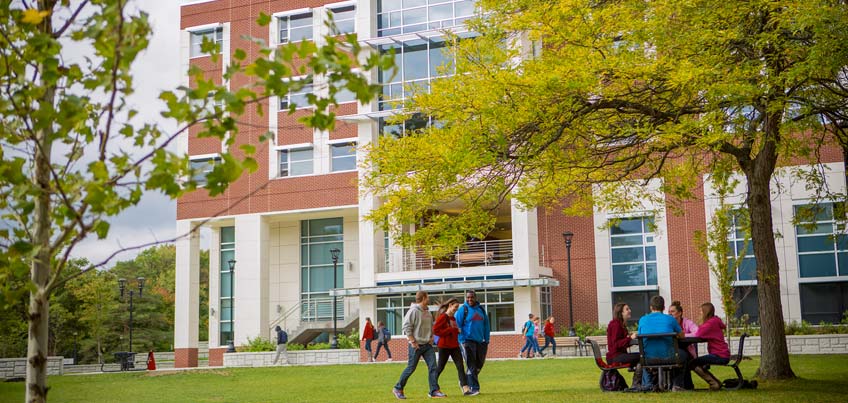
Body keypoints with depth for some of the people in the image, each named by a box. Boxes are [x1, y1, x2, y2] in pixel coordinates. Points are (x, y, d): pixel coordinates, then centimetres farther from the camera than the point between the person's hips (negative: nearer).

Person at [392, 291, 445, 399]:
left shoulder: (428, 312, 12)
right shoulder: (413, 311, -13)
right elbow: (406, 327, -16)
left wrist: (431, 337, 8)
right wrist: (413, 341, -18)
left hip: (427, 345, 7)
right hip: (416, 345, -7)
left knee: (433, 366, -3)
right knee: (411, 368, -1)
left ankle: (434, 390, -1)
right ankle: (398, 388, 15)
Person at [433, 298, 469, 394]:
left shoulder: (453, 318, 13)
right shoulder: (443, 317, -10)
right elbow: (435, 330, -18)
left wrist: (457, 331, 4)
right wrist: (450, 330, -20)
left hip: (454, 346, 7)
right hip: (444, 346, -7)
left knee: (460, 366, -5)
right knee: (440, 367, 3)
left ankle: (465, 387, -11)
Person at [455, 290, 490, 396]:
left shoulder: (481, 309, 11)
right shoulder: (463, 309, -6)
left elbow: (486, 325, 15)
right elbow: (457, 326, -9)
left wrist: (486, 340, 8)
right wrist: (462, 340, -14)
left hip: (480, 342, 6)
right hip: (468, 341, -6)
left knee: (478, 365, 13)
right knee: (471, 366, -8)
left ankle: (465, 382, 31)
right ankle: (474, 388, -5)